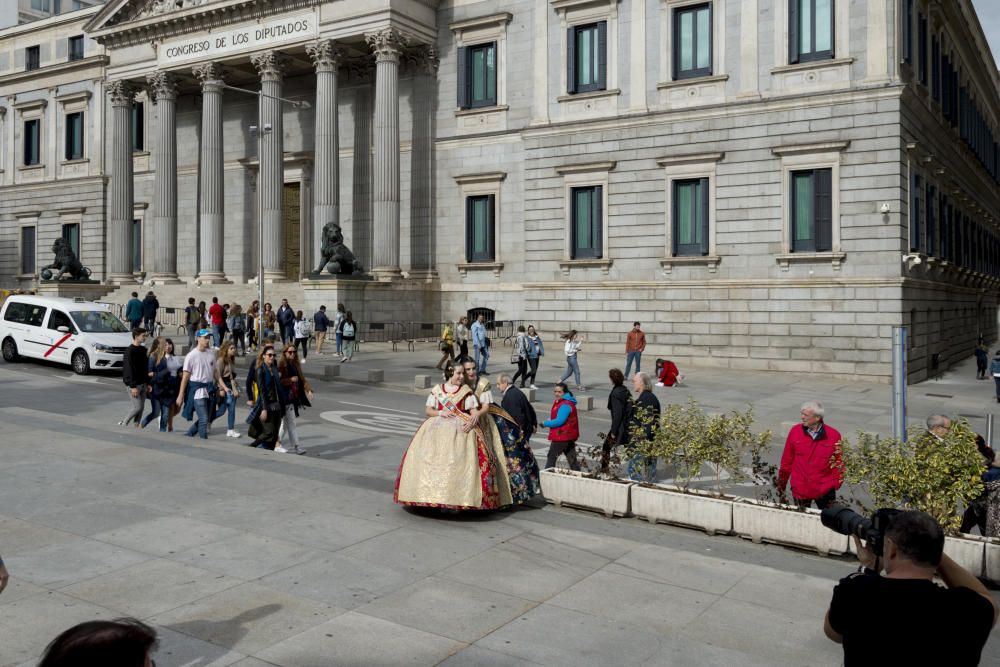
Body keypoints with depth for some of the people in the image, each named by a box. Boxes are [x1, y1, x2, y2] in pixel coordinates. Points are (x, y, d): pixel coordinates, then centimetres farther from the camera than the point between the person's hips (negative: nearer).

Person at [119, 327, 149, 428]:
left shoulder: (143, 350, 12)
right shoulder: (130, 351, -13)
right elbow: (129, 370, -17)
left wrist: (148, 383, 13)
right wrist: (133, 386, -20)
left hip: (142, 384, 8)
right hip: (134, 384, -8)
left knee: (141, 407, 6)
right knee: (137, 406, -8)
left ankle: (136, 427, 13)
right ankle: (123, 424, 10)